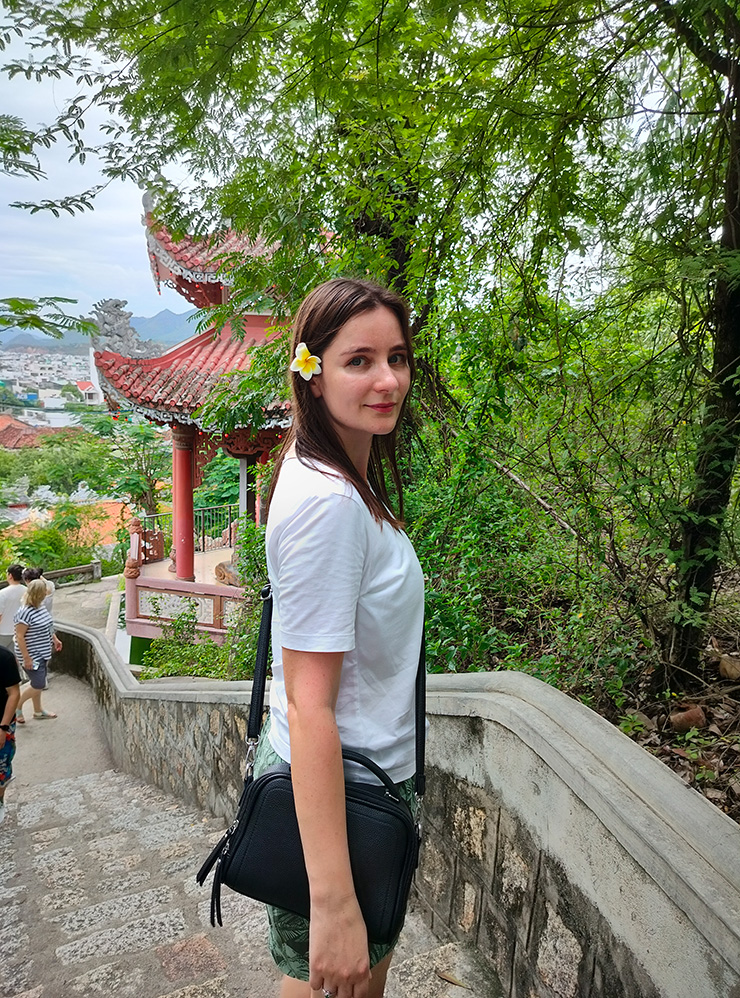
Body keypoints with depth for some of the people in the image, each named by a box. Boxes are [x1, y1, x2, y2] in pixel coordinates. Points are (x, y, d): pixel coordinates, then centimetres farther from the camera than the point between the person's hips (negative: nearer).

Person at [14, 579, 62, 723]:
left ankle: (38, 711, 33)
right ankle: (17, 706, 17)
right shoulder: (25, 612, -25)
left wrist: (55, 639, 16)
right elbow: (19, 637, -24)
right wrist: (26, 658, -23)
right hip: (32, 656, -9)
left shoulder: (41, 606, 2)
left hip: (42, 653, 9)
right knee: (38, 685, -5)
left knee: (37, 683, 19)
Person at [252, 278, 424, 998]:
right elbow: (309, 705, -28)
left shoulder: (347, 478, 4)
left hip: (374, 775, 9)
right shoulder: (328, 502, -27)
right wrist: (333, 903, -25)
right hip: (340, 792, -9)